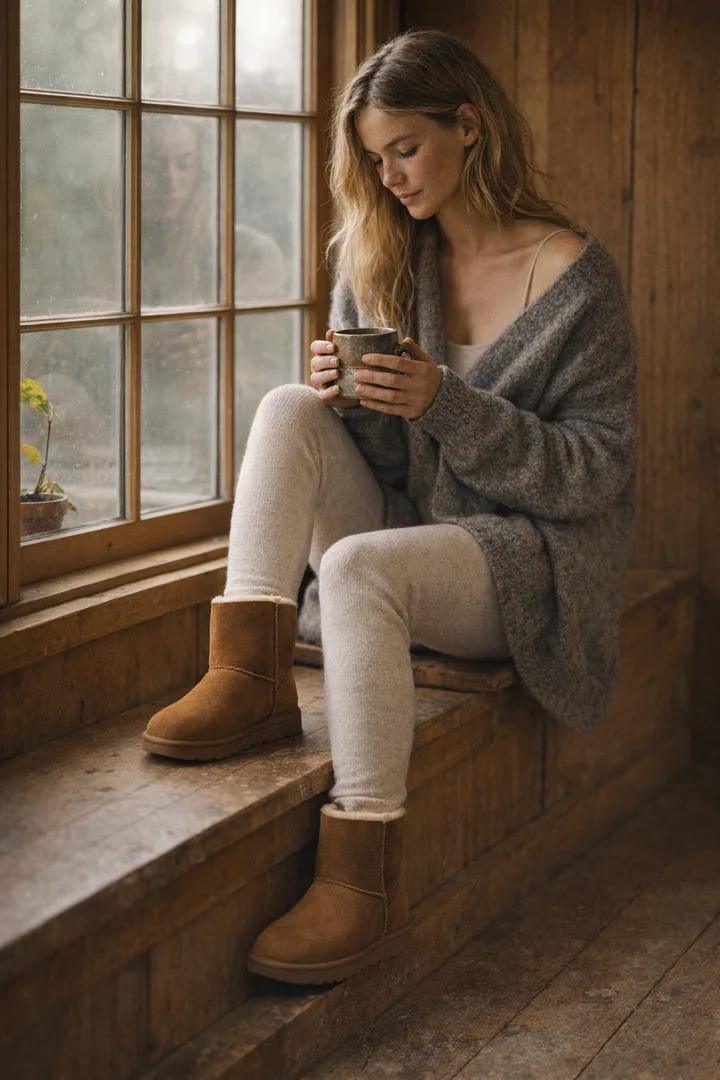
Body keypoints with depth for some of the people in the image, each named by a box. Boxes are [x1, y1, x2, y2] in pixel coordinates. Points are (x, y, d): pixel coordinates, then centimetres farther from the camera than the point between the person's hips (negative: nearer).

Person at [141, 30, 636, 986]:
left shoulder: (573, 278, -9)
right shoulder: (379, 259, 8)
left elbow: (599, 472, -11)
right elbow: (370, 442, 14)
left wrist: (447, 404, -22)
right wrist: (344, 390, -12)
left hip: (527, 558, -6)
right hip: (404, 528, 6)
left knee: (357, 566, -34)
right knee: (290, 408, -15)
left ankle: (366, 883, -35)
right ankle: (252, 681, -28)